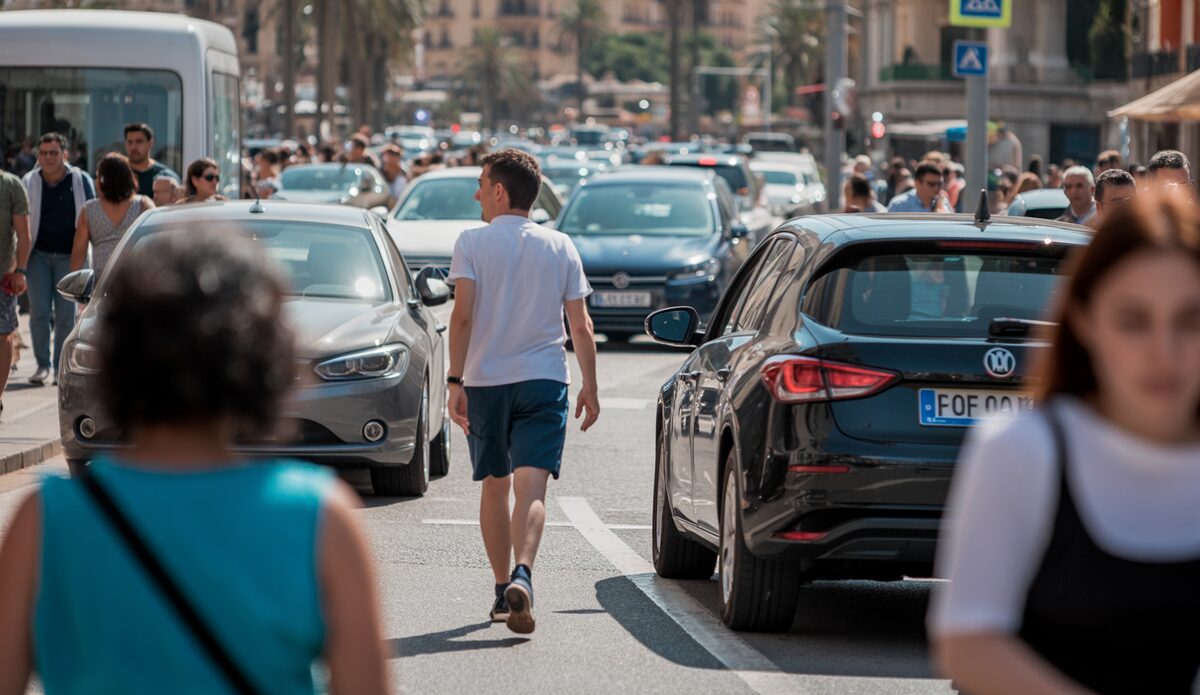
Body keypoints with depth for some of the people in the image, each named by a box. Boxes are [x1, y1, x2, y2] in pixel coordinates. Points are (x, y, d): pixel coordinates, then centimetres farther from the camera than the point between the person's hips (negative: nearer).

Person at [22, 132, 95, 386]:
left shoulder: (81, 180, -1)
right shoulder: (30, 182, 2)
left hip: (69, 256, -1)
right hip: (38, 254, 1)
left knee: (66, 315, -1)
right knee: (39, 312, -3)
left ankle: (61, 367, 9)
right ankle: (42, 365, 8)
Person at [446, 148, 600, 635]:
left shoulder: (472, 243, -2)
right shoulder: (561, 247, 5)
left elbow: (462, 316, -11)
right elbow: (580, 327, 5)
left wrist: (455, 382, -11)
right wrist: (590, 386, 12)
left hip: (486, 380, 0)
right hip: (545, 379, 0)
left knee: (495, 485, 14)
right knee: (531, 486, -9)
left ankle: (502, 588, 19)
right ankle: (521, 575, -31)